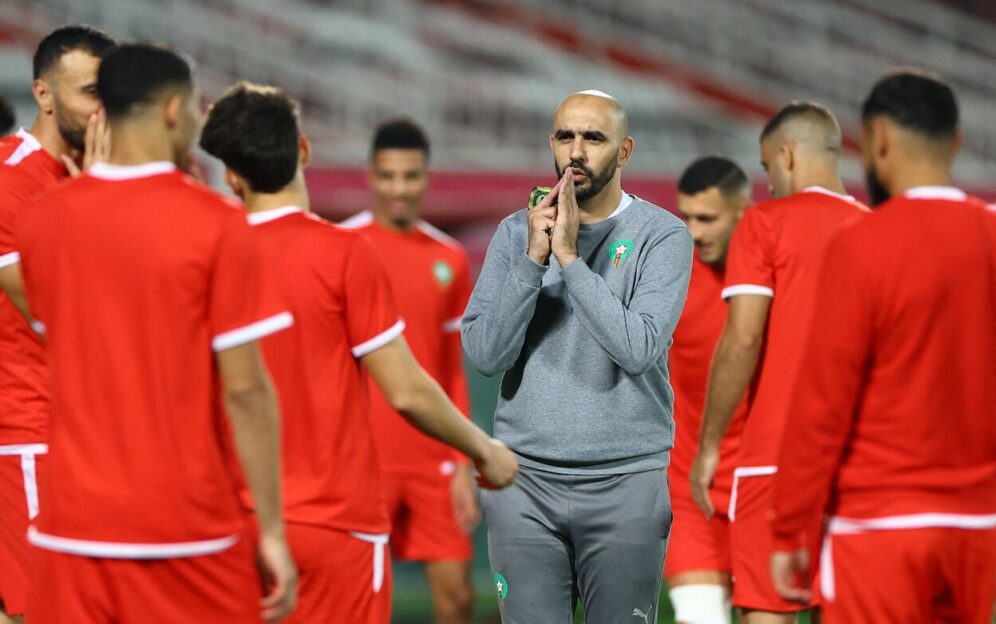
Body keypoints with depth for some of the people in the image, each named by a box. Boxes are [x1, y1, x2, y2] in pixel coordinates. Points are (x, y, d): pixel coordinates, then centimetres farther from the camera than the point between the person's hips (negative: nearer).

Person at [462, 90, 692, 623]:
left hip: (625, 480, -2)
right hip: (526, 479, 2)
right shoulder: (516, 232, 6)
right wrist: (533, 259, -13)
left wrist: (569, 258, -16)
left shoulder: (663, 235, -3)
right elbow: (484, 355, -4)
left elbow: (639, 350, -17)